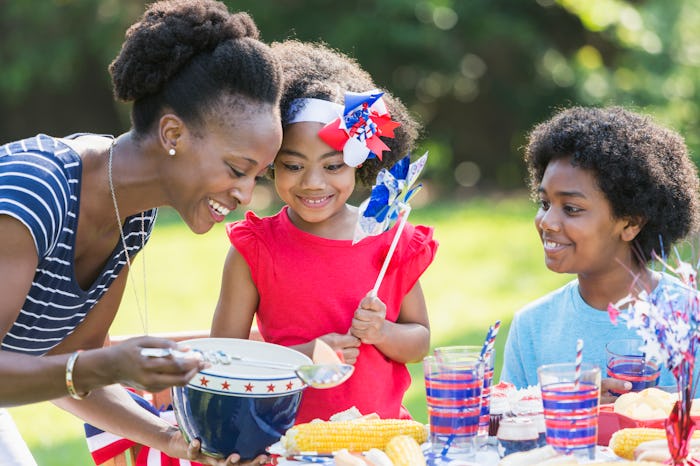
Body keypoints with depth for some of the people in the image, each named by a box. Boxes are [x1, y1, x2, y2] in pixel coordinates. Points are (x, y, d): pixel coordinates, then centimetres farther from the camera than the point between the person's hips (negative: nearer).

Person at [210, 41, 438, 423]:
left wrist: (380, 333, -6)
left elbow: (420, 341, 14)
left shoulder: (390, 241, 5)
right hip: (286, 432, -2)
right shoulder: (253, 251, 0)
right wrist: (304, 356, -12)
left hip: (381, 431, 2)